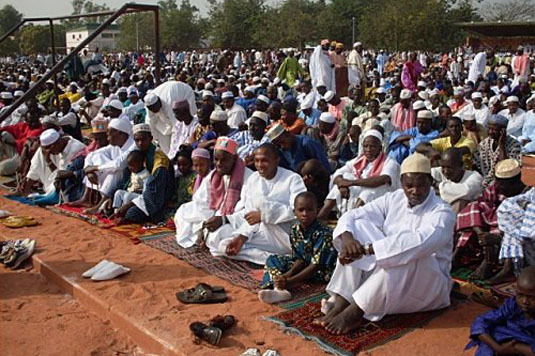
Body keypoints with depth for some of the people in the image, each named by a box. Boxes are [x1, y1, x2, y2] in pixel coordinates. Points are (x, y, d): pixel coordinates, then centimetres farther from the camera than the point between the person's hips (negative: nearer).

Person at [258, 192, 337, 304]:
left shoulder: (323, 233, -27)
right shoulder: (294, 231, -6)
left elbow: (316, 265, -27)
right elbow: (299, 258, -3)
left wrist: (290, 281, -33)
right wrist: (289, 273, -26)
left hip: (323, 270, -7)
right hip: (305, 265, 7)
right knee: (272, 260, -4)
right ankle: (280, 290, -28)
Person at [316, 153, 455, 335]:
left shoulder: (442, 213, -17)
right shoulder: (393, 199, 0)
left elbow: (420, 242, -38)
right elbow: (352, 215, -4)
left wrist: (366, 249, -43)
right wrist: (347, 237, -28)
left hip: (429, 281, -5)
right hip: (386, 277, 5)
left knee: (409, 255, -38)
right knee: (358, 225, -12)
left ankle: (356, 311, -29)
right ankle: (341, 303, -24)